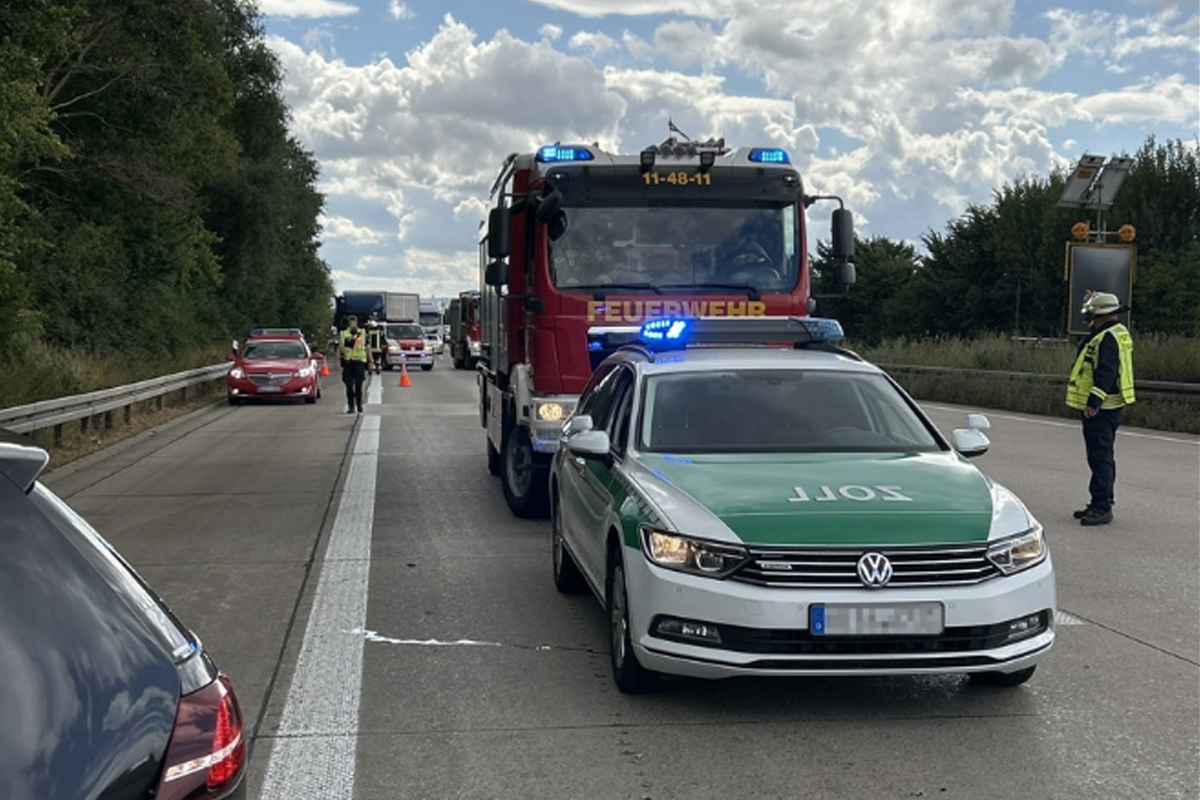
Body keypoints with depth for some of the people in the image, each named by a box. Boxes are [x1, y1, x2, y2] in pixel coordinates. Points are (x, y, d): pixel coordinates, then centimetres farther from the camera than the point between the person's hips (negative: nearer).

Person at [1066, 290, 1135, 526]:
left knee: (1100, 458, -9)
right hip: (1107, 407, 11)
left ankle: (1102, 508, -8)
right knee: (1101, 457, 16)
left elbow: (1106, 372, -27)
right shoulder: (1117, 332, 15)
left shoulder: (1108, 338, -18)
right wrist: (1092, 304, 34)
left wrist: (1094, 401, -32)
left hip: (1100, 410, -11)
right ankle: (1100, 504, 25)